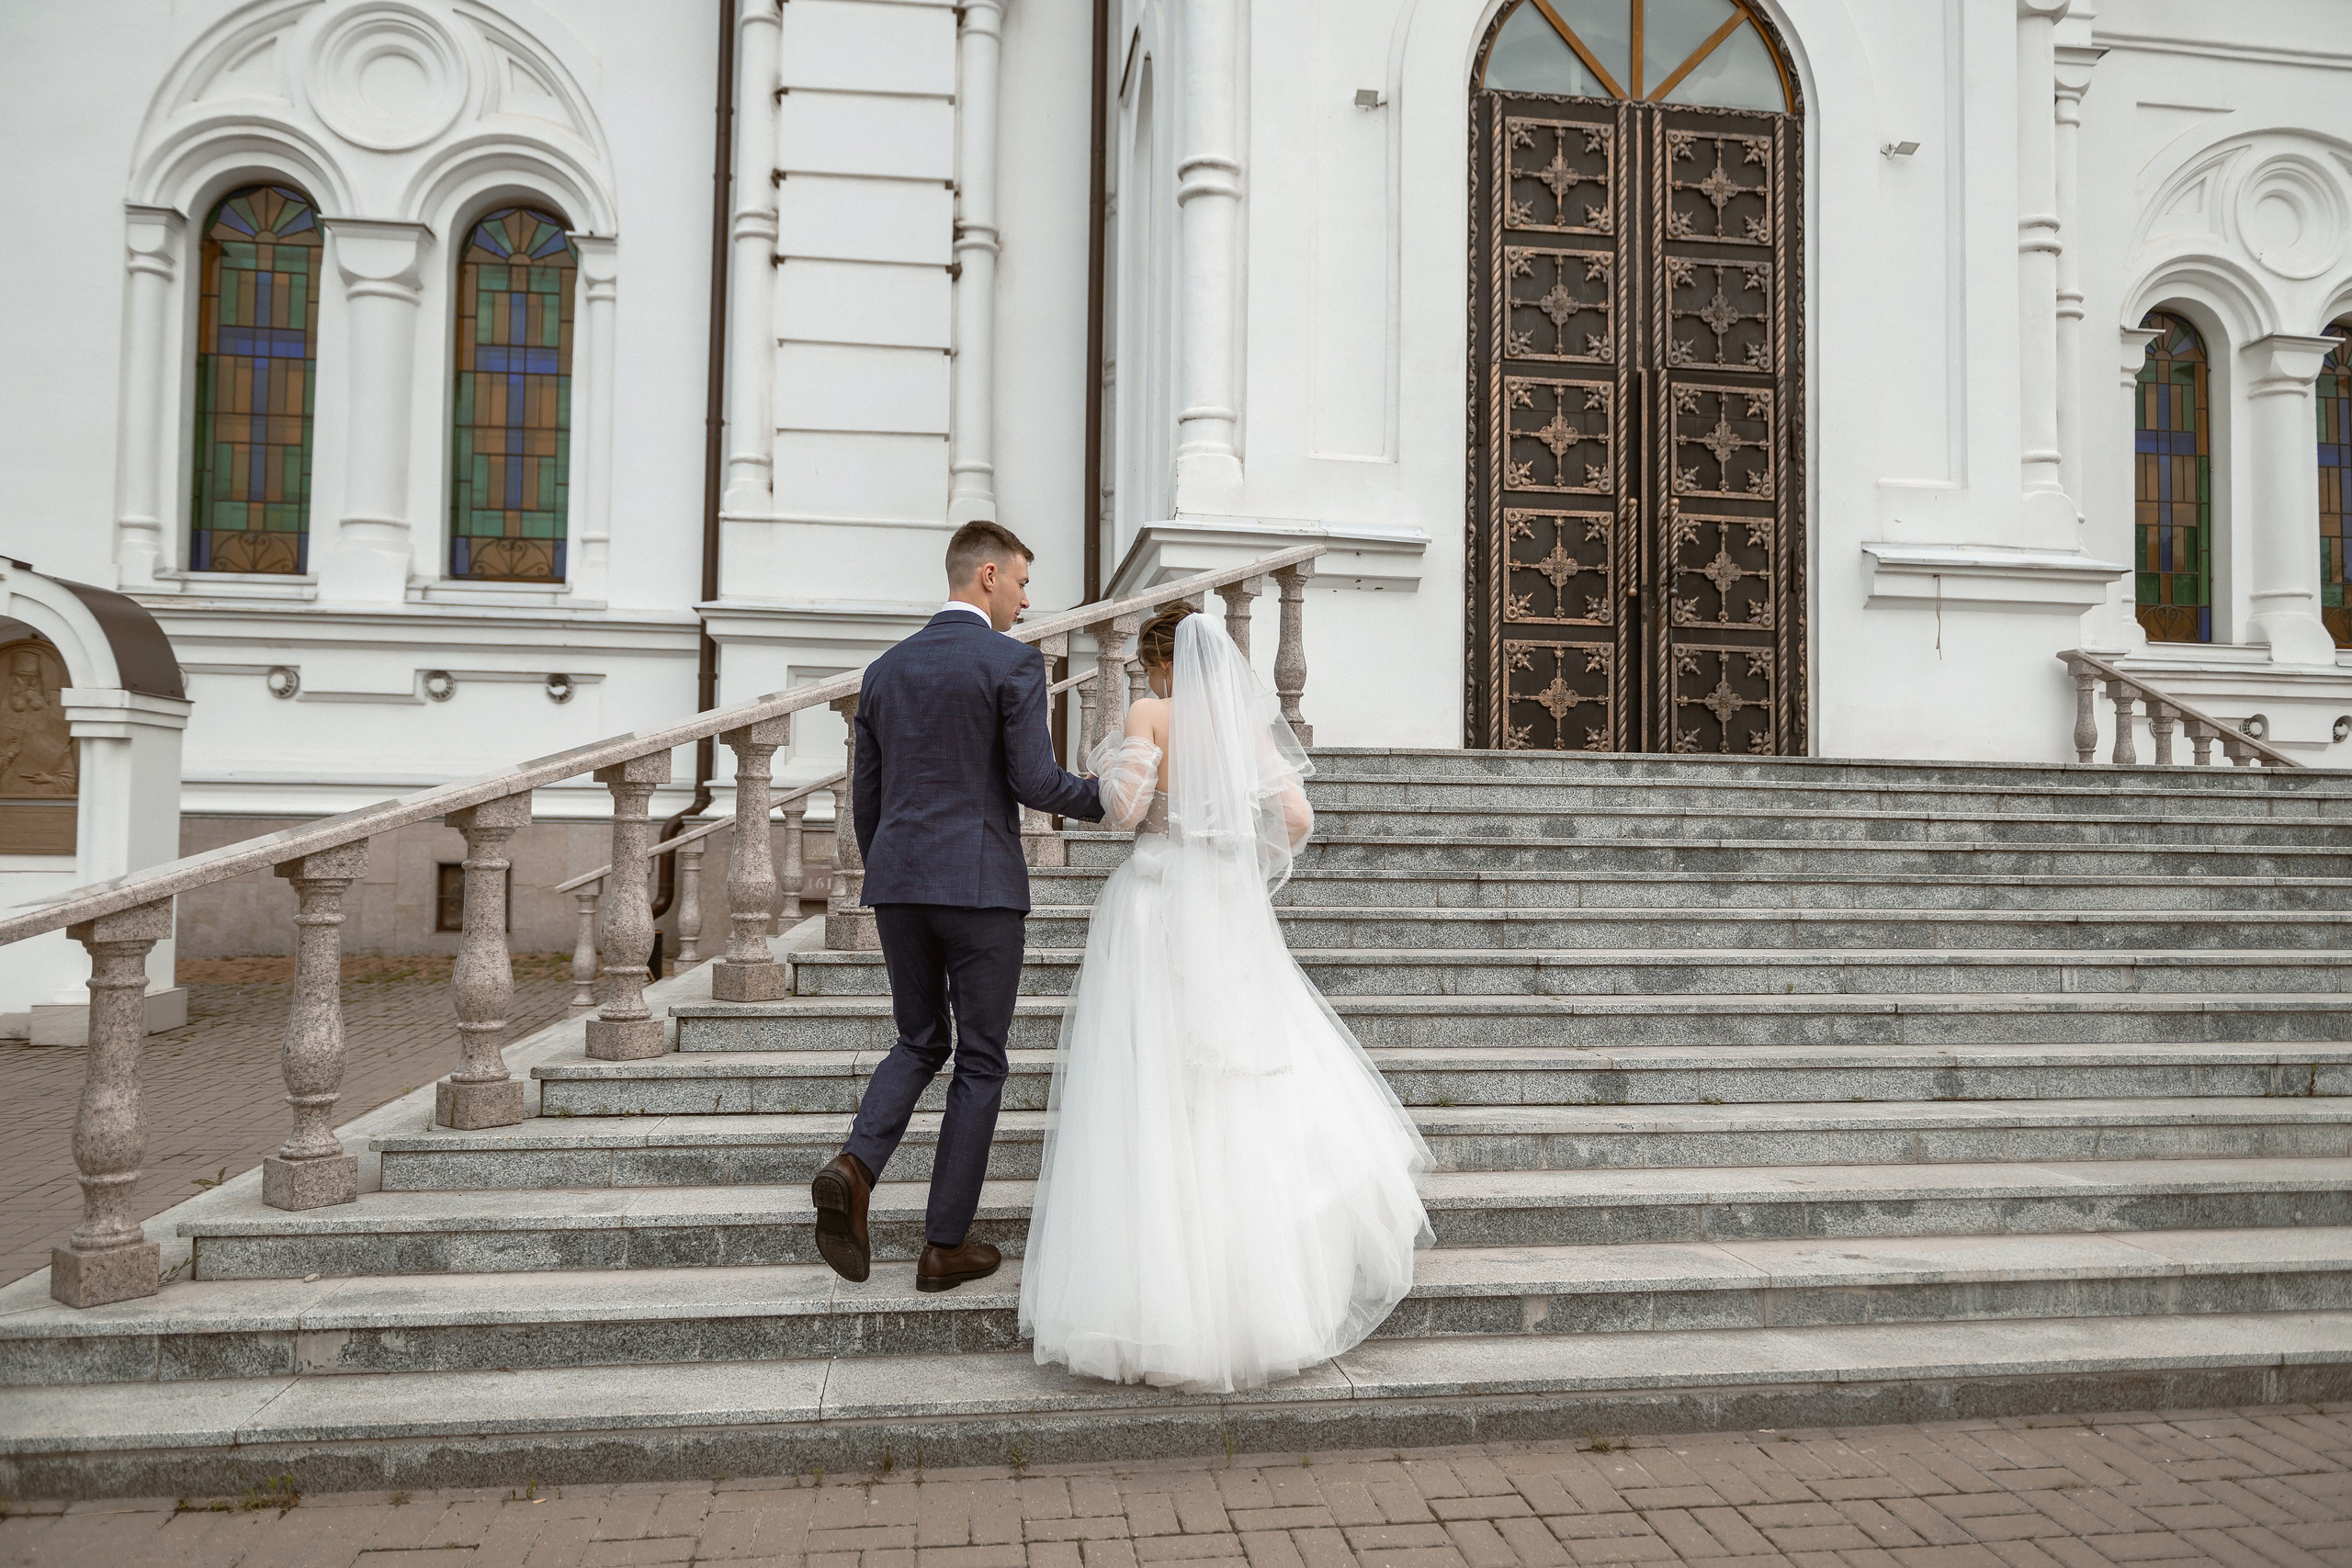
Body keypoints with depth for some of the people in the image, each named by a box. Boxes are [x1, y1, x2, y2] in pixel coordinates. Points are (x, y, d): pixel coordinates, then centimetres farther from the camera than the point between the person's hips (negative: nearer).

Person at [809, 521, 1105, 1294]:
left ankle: (854, 1166, -7)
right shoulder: (1014, 662, -6)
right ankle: (945, 1244, 10)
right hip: (981, 885, -5)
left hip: (897, 882, 5)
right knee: (979, 1062, 7)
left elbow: (865, 798, 14)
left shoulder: (885, 669, 12)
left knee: (920, 1043, 19)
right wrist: (1109, 797, 5)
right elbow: (1035, 783, -13)